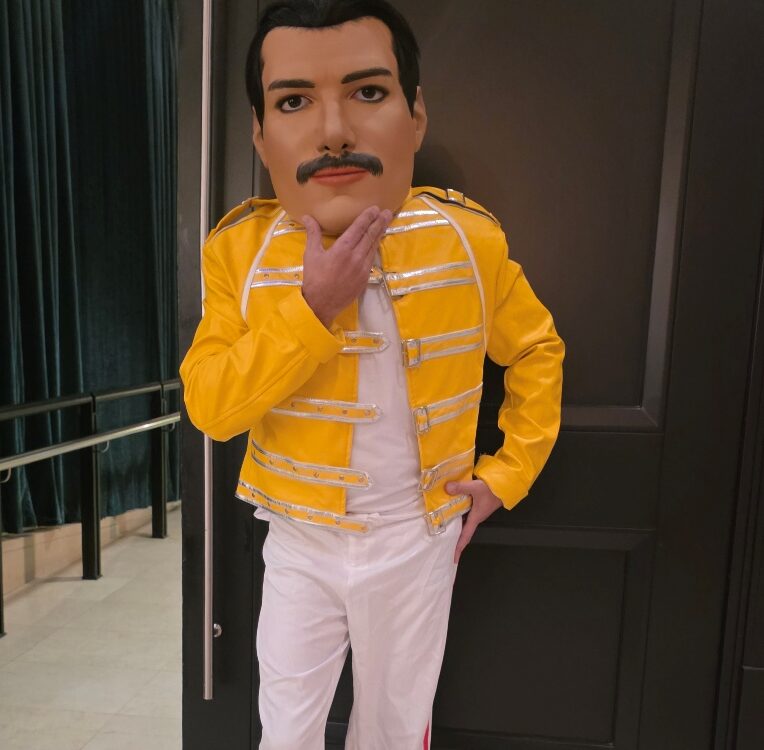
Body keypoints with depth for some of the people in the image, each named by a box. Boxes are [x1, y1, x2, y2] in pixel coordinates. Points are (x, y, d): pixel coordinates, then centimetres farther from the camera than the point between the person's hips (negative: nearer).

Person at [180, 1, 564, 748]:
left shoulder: (469, 241, -13)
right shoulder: (239, 250, -12)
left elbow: (537, 351, 2)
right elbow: (208, 407, -16)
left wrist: (507, 472, -3)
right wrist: (311, 310, -29)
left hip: (414, 540, 0)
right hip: (298, 540, 1)